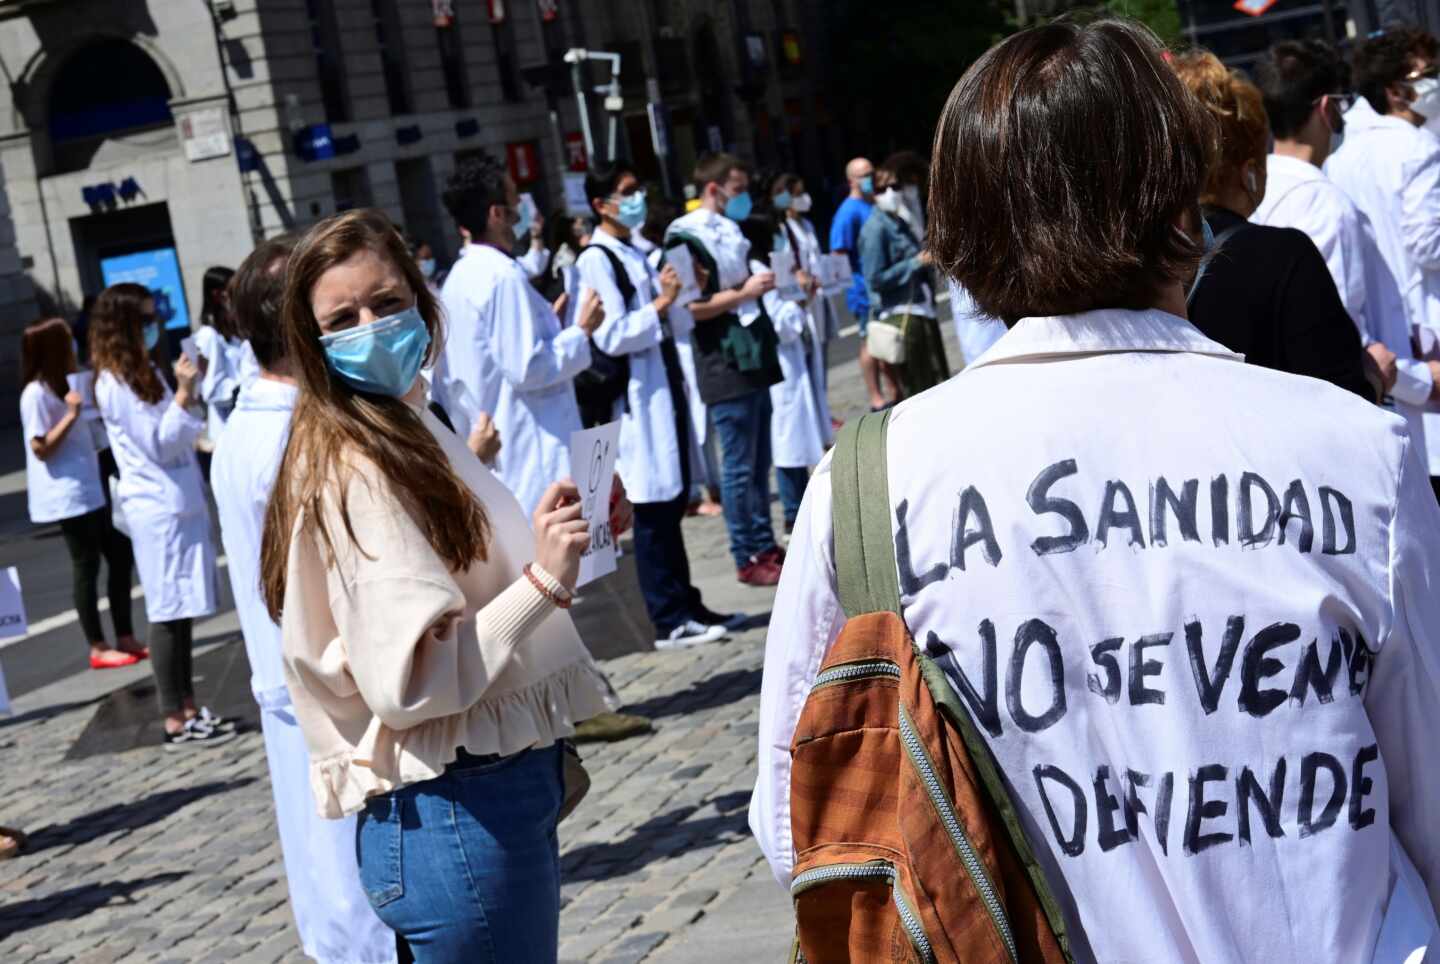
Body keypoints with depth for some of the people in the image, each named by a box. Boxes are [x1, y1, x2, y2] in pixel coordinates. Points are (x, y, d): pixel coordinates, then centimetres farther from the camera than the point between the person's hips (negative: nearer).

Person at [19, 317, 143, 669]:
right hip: (67, 495, -9)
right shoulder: (36, 394, -15)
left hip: (90, 490, 9)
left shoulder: (59, 386, 14)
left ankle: (125, 638, 16)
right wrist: (71, 415, -23)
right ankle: (98, 649, 7)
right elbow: (40, 449, -18)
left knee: (121, 554, 9)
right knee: (86, 566, -2)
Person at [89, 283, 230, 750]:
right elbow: (159, 443, -16)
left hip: (179, 505, 9)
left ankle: (188, 709, 16)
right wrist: (183, 393, -21)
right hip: (158, 509, -9)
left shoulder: (142, 373, 16)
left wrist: (185, 389, 14)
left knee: (180, 613, 10)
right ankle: (176, 722, -3)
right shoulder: (115, 383, -12)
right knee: (170, 614, -6)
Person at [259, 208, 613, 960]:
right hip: (460, 816, -10)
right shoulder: (354, 470, -17)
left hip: (504, 789, 10)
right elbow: (408, 682, -24)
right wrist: (544, 582, -27)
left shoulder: (411, 431, 12)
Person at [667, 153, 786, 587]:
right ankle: (747, 558, 5)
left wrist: (764, 285, 11)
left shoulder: (730, 230, 15)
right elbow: (689, 307, -18)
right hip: (725, 366, -9)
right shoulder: (686, 237, -11)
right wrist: (744, 293, -17)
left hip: (753, 358, 9)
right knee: (740, 466, -3)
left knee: (759, 461, 13)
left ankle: (765, 545, 21)